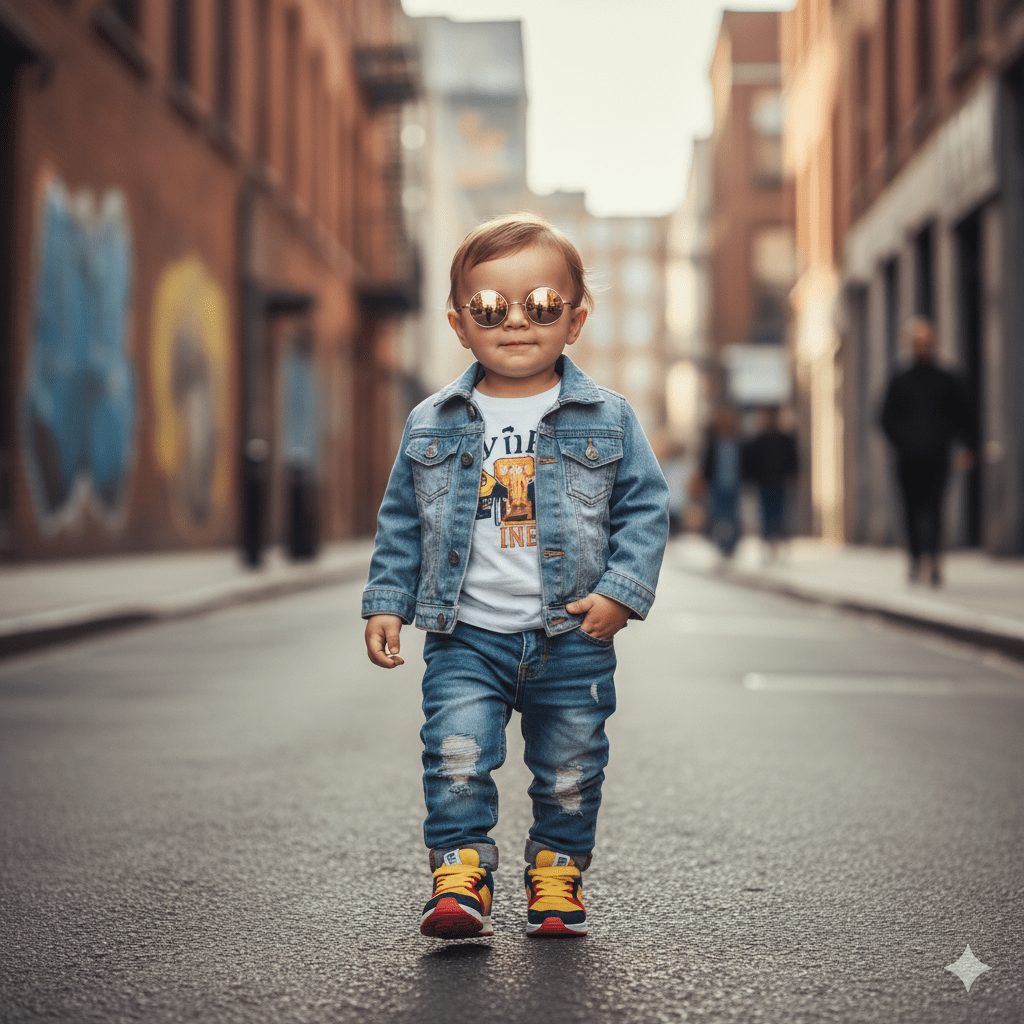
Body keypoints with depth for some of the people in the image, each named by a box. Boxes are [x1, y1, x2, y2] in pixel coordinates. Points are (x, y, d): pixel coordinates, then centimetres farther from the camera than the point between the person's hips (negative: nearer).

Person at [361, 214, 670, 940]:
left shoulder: (607, 421, -1)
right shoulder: (432, 426, 3)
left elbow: (646, 508, 2)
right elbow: (401, 522, 10)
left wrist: (622, 590, -9)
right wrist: (387, 603, 5)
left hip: (572, 637, 0)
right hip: (466, 635, 0)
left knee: (570, 767, 10)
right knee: (457, 754, -13)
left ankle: (558, 873, 27)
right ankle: (461, 871, -1)